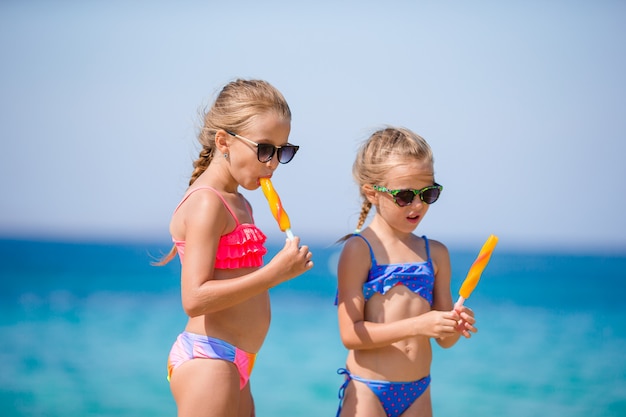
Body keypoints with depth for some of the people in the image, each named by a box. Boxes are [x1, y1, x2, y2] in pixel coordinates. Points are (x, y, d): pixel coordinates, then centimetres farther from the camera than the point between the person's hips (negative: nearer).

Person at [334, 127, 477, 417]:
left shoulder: (436, 254, 7)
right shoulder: (358, 250, -8)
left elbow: (443, 340, 11)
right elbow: (350, 333, -15)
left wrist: (456, 327, -12)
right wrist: (418, 325, -21)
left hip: (418, 393, 5)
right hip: (367, 392, -5)